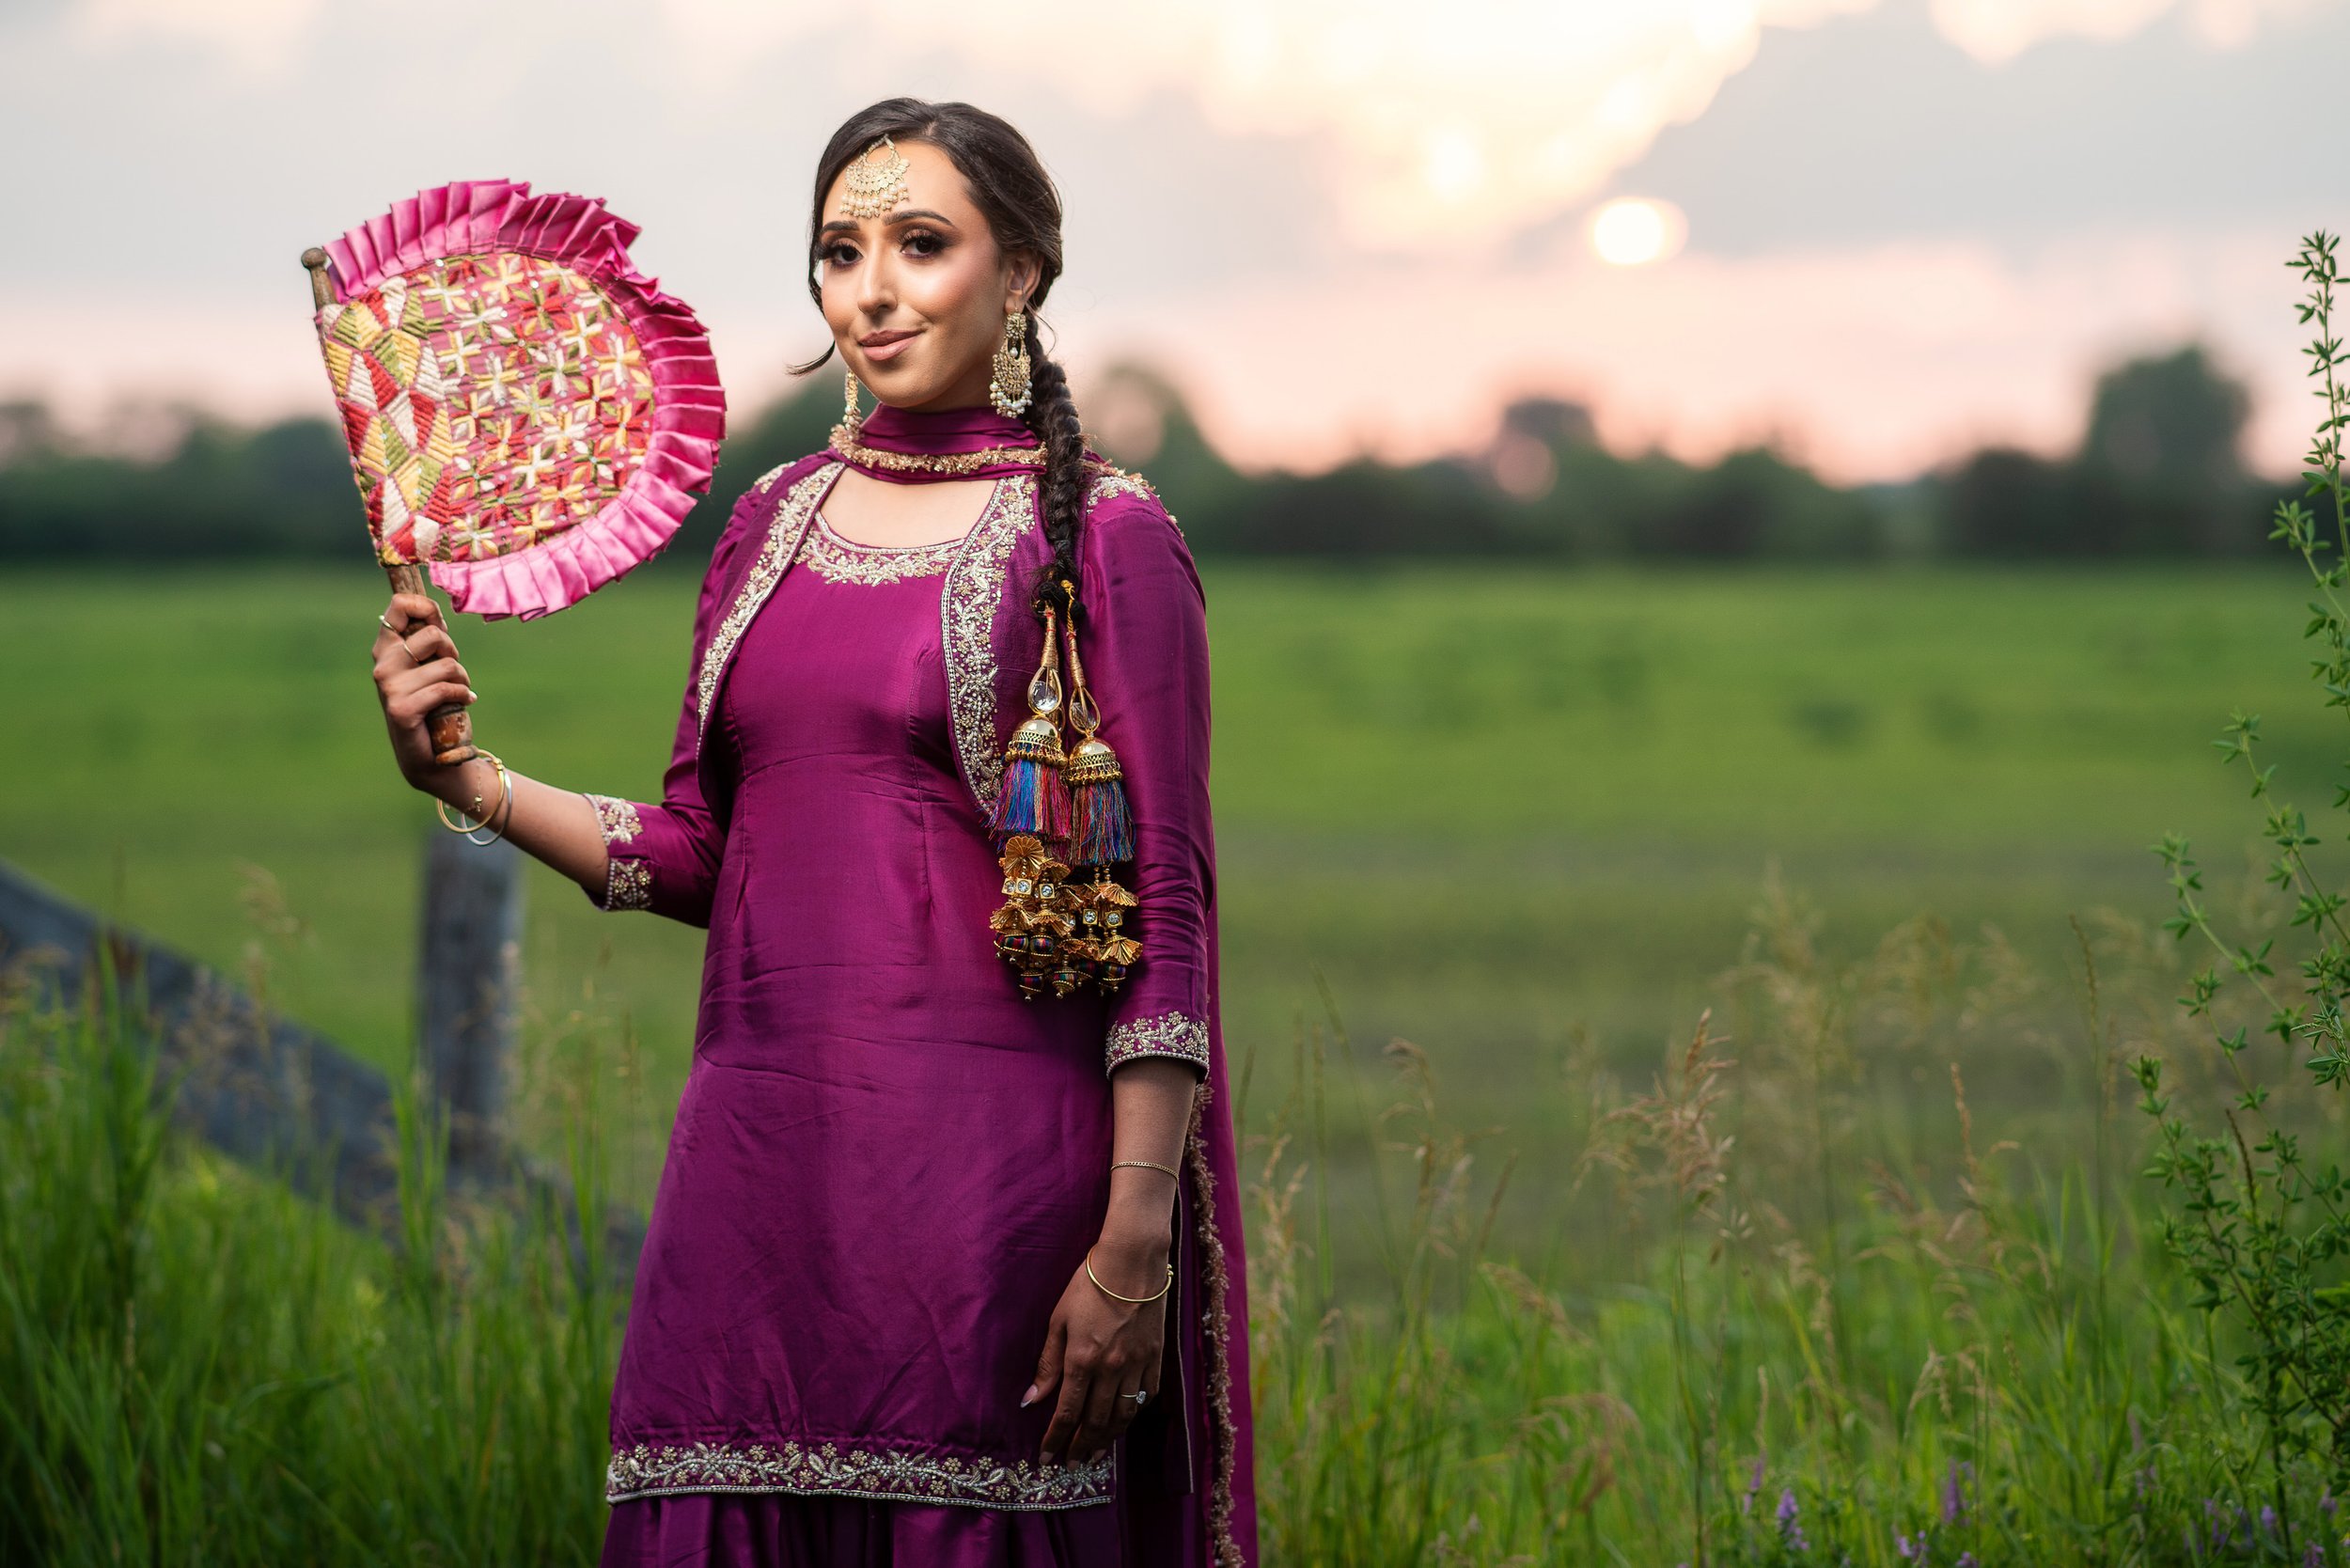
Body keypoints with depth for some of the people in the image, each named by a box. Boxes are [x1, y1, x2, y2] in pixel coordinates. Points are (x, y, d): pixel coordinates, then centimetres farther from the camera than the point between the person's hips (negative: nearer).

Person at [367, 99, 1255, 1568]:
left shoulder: (1102, 537, -3)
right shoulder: (778, 519, 14)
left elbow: (1167, 911, -6)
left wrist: (1134, 1243, -12)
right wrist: (471, 781, 2)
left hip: (981, 1162, -5)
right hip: (758, 1154, 5)